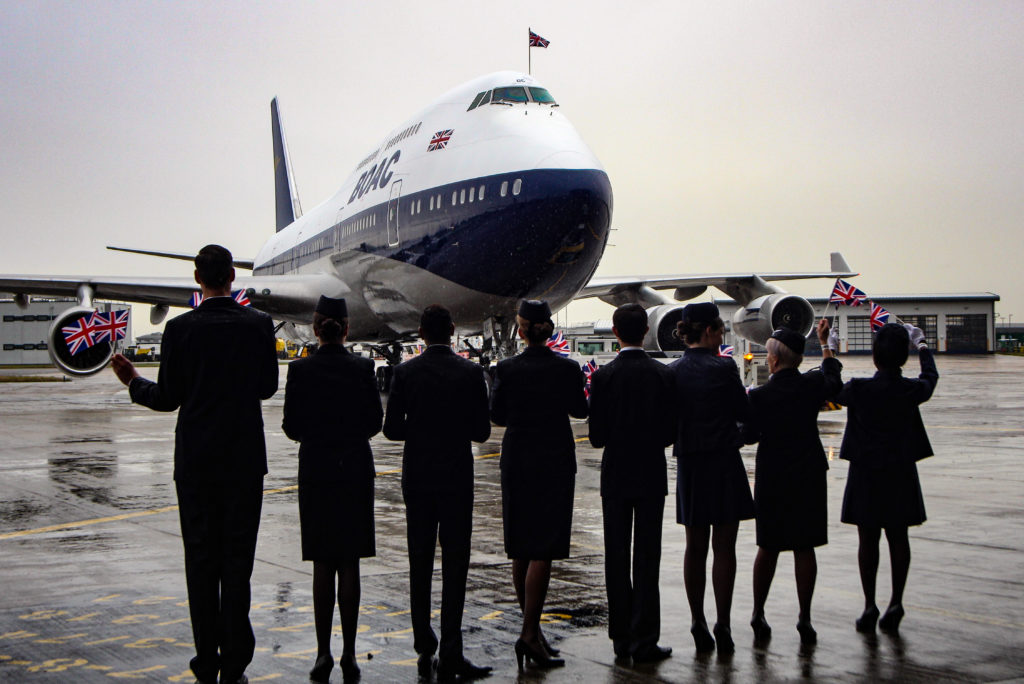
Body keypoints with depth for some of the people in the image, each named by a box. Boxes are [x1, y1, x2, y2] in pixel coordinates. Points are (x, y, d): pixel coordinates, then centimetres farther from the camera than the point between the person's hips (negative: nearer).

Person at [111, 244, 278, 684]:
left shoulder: (180, 328, -8)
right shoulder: (258, 325, -4)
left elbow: (168, 398, -4)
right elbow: (268, 387, 4)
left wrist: (134, 383, 15)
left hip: (196, 461, -1)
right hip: (245, 459, 1)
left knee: (201, 560, 8)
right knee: (238, 558, 6)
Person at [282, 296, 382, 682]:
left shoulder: (300, 370, -6)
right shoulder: (362, 368, -5)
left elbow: (291, 427, -3)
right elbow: (375, 422, -1)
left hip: (315, 469, 0)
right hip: (355, 469, 0)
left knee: (322, 566, 8)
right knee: (349, 564, 5)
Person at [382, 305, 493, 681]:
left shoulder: (405, 372, -4)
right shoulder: (471, 372, -7)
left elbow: (391, 428, -3)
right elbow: (481, 431, -6)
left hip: (417, 479, 2)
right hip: (457, 479, -2)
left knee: (420, 565, 12)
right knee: (454, 565, 2)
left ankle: (424, 650, 17)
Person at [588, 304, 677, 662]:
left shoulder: (603, 377, -9)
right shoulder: (664, 375, -6)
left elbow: (596, 436, -8)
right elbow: (671, 433, -4)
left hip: (615, 475, 0)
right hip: (652, 475, 0)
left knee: (616, 558, 10)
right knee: (647, 559, 4)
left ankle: (621, 638, 17)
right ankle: (644, 641, 5)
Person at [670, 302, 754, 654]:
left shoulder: (673, 371, 2)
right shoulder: (723, 367, -12)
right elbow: (743, 413, -4)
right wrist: (744, 393, 15)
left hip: (688, 464, 5)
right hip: (723, 462, -5)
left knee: (695, 547, 12)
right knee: (724, 548, 3)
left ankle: (698, 624, 16)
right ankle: (723, 625, 3)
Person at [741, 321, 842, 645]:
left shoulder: (759, 395, -15)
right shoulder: (813, 385, -7)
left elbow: (749, 436, -4)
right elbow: (833, 380, 17)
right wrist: (825, 342, 30)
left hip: (771, 478, -1)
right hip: (808, 476, 1)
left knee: (768, 547, 12)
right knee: (804, 548, 7)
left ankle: (758, 615, 19)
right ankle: (805, 619, 9)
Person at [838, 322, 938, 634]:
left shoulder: (858, 389, -15)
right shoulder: (913, 390, -9)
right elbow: (931, 376, 15)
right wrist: (921, 344, 32)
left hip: (866, 475, -1)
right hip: (901, 476, 2)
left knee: (868, 540, 6)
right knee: (898, 539, 10)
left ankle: (870, 607, 9)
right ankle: (896, 604, 13)